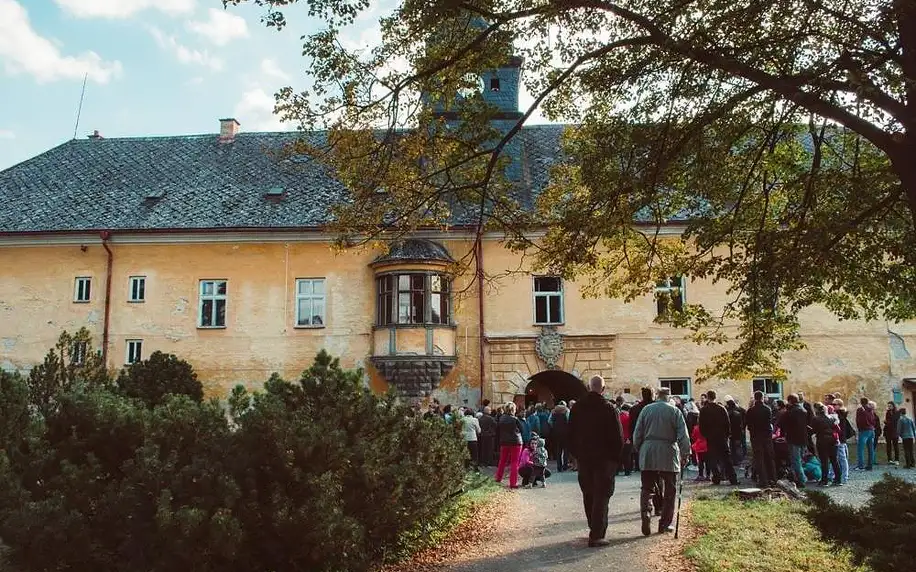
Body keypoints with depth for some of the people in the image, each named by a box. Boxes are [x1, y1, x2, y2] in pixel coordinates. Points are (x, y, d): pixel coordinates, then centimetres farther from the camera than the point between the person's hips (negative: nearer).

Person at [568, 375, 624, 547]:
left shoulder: (577, 408, 3)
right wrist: (616, 457, 2)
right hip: (605, 459, -4)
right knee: (601, 496, -1)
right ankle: (596, 535, -5)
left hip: (584, 458, 4)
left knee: (588, 495, 17)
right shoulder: (609, 408, -10)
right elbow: (618, 436, -9)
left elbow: (571, 435, 8)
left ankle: (595, 528, 28)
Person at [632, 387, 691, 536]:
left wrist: (639, 449, 17)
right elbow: (683, 436, -5)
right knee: (669, 490, 10)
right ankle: (665, 523, 13)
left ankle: (646, 513, -15)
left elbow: (637, 434, 5)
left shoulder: (646, 409, 4)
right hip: (668, 455, -1)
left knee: (647, 488, 8)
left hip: (647, 456, 2)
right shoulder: (675, 411, -1)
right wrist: (685, 455, 2)